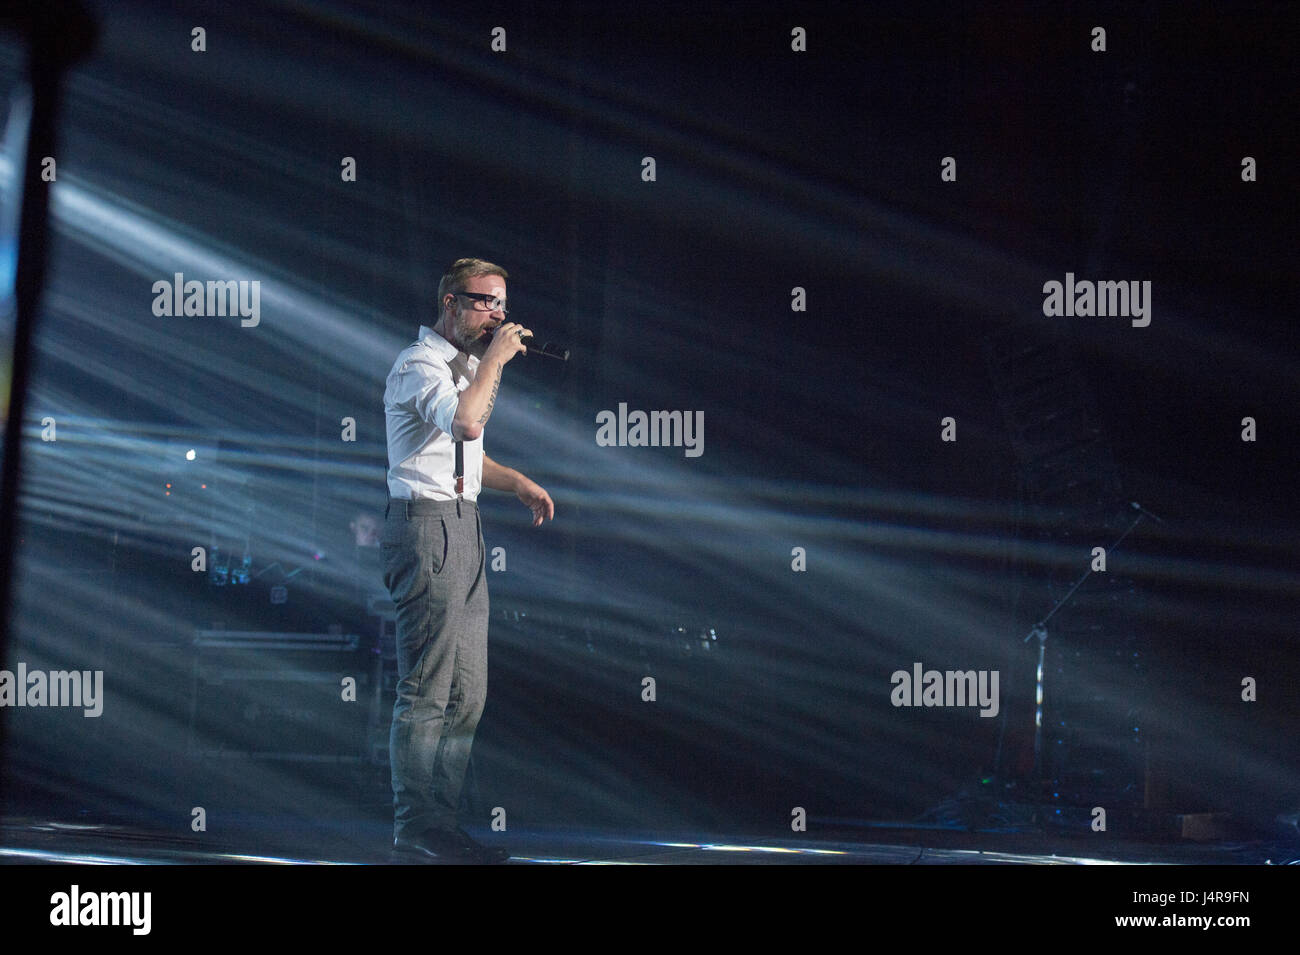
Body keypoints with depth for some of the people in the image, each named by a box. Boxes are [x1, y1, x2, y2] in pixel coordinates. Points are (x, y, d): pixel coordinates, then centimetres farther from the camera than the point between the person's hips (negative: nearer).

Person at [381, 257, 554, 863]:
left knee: (467, 693, 9)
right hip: (428, 524, -10)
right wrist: (494, 359, -17)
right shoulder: (420, 364, -10)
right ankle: (416, 825, -3)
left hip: (461, 527, 10)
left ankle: (441, 821, 14)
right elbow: (464, 423, -30)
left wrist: (518, 484, 16)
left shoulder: (464, 365, 22)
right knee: (427, 689, -8)